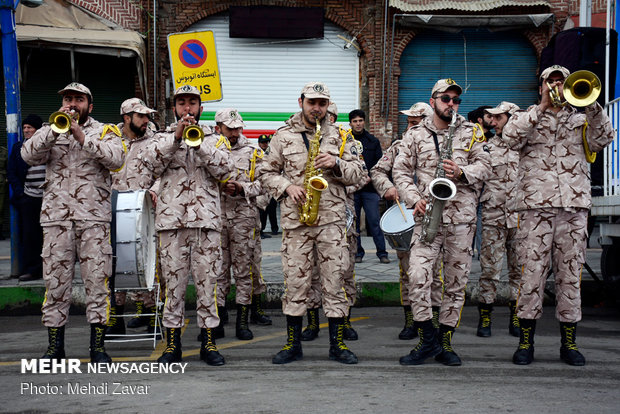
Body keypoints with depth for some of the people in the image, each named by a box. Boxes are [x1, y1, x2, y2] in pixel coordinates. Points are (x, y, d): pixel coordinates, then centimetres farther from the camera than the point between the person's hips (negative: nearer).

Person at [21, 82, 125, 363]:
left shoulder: (103, 131, 10)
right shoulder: (50, 131, 16)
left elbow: (116, 159, -9)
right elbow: (29, 155, -2)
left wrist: (82, 137, -14)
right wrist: (55, 128, -10)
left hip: (94, 217, -2)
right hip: (56, 216, 2)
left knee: (97, 280, -3)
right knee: (55, 280, 4)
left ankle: (98, 346, 6)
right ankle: (55, 345, 15)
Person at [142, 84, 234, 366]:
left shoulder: (213, 139, 15)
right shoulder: (163, 137, 15)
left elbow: (225, 170, -2)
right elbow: (152, 164, -5)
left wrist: (200, 144, -12)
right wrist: (176, 137, -14)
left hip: (206, 219, 0)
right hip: (171, 219, 0)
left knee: (207, 280, 1)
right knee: (173, 281, 2)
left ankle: (208, 343, 9)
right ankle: (172, 344, 10)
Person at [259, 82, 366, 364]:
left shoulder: (338, 136, 11)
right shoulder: (283, 135, 9)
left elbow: (358, 173, 10)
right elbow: (266, 173, 10)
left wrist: (337, 164, -9)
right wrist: (287, 187, -7)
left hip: (332, 218, 1)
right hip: (295, 219, 0)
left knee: (335, 280, 1)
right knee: (295, 280, 2)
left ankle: (337, 344, 12)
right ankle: (293, 344, 14)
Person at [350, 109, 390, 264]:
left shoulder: (373, 141, 9)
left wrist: (370, 177, -9)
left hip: (370, 188, 0)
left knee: (374, 221, -4)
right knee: (353, 222, 4)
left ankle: (382, 253, 2)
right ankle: (358, 253, 14)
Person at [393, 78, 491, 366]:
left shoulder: (470, 132, 12)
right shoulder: (415, 135, 10)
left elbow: (484, 165, 6)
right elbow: (400, 170, 8)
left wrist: (462, 173, -14)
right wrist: (414, 198, -7)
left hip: (462, 216, 1)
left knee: (456, 280, 3)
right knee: (417, 276, -14)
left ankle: (445, 341, 15)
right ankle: (427, 340, -2)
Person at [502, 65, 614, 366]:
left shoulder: (580, 120, 19)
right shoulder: (528, 118, 14)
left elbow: (604, 139, 1)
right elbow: (510, 137, -8)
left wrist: (592, 106, -11)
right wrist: (542, 107, -8)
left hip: (574, 207, 2)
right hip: (536, 206, -2)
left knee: (570, 275, 5)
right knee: (531, 273, -4)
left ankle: (569, 343, 14)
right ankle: (526, 341, 6)